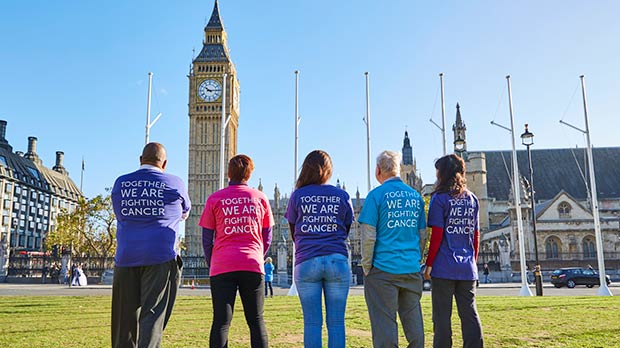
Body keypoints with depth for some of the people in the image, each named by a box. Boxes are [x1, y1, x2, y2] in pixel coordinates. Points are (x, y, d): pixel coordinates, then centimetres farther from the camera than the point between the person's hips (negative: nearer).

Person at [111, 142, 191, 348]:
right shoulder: (174, 183, 3)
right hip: (161, 258, -3)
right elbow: (184, 213, 20)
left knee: (125, 318, 11)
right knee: (153, 315, -3)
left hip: (125, 257, 3)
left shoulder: (120, 183, 9)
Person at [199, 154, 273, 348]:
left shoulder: (215, 198, 5)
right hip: (253, 266, 1)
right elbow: (267, 238, 11)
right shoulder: (260, 198, 8)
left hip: (222, 266, -1)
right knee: (256, 321, 9)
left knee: (221, 322, 0)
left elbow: (206, 239, 5)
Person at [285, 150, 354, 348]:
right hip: (337, 261, 1)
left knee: (312, 322, 4)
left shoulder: (297, 195, 4)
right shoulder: (342, 196, 6)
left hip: (306, 262, 0)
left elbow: (294, 234, 12)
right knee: (336, 322, 4)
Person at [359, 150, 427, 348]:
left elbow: (368, 236, -10)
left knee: (384, 326, 0)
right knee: (414, 323, 12)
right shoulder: (416, 196, 9)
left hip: (383, 270, -5)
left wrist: (366, 267, -1)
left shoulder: (377, 195, -7)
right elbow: (422, 235, 13)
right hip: (412, 270, 5)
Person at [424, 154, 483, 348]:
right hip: (467, 268, 5)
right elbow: (476, 236, 12)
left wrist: (429, 264, -4)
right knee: (469, 314, 8)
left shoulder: (439, 198, -6)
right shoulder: (472, 199, 10)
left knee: (442, 316, 2)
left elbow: (436, 236, -10)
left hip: (444, 267, -5)